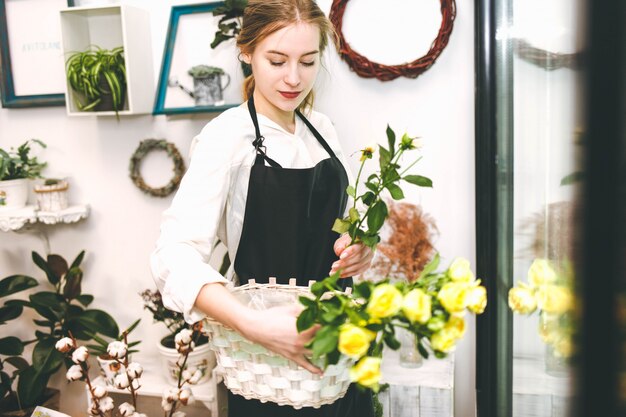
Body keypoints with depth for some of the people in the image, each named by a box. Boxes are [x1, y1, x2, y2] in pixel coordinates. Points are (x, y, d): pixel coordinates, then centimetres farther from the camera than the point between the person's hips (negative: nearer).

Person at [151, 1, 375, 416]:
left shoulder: (322, 127, 2)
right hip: (270, 357, -5)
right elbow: (176, 255, -25)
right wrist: (254, 324, -39)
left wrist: (356, 249, -7)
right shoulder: (227, 136, -16)